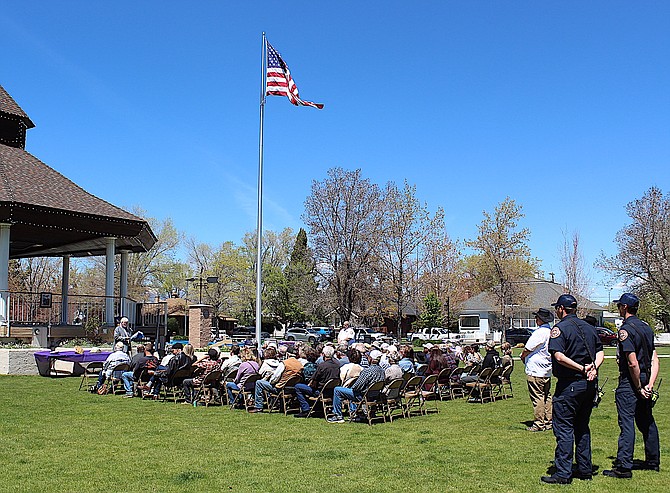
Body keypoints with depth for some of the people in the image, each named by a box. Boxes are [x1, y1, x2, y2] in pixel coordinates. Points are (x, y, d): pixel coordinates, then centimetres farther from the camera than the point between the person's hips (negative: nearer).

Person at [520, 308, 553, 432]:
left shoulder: (539, 333, -19)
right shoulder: (551, 332, 7)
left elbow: (527, 349, -15)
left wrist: (523, 357, 8)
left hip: (535, 371, -9)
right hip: (547, 370, 9)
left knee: (537, 398, -3)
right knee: (547, 397, 14)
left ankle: (539, 424, 0)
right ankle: (548, 422, 19)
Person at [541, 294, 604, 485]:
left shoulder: (560, 328, -10)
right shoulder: (589, 327, 12)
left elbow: (559, 356, -22)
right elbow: (600, 352, 10)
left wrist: (582, 368, -18)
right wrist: (593, 368, -6)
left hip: (569, 385, -7)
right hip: (589, 384, 7)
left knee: (564, 428, -3)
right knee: (582, 427, 17)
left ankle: (563, 474, -3)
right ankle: (585, 469, 21)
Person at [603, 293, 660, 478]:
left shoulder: (626, 329, -16)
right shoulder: (647, 328, 10)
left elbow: (633, 363, -21)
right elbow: (655, 361, 6)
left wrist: (638, 387, -12)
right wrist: (649, 385, -1)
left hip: (629, 382, -9)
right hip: (644, 381, 9)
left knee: (627, 424, -7)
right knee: (647, 422, 18)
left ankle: (624, 466, -6)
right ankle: (653, 462, 30)